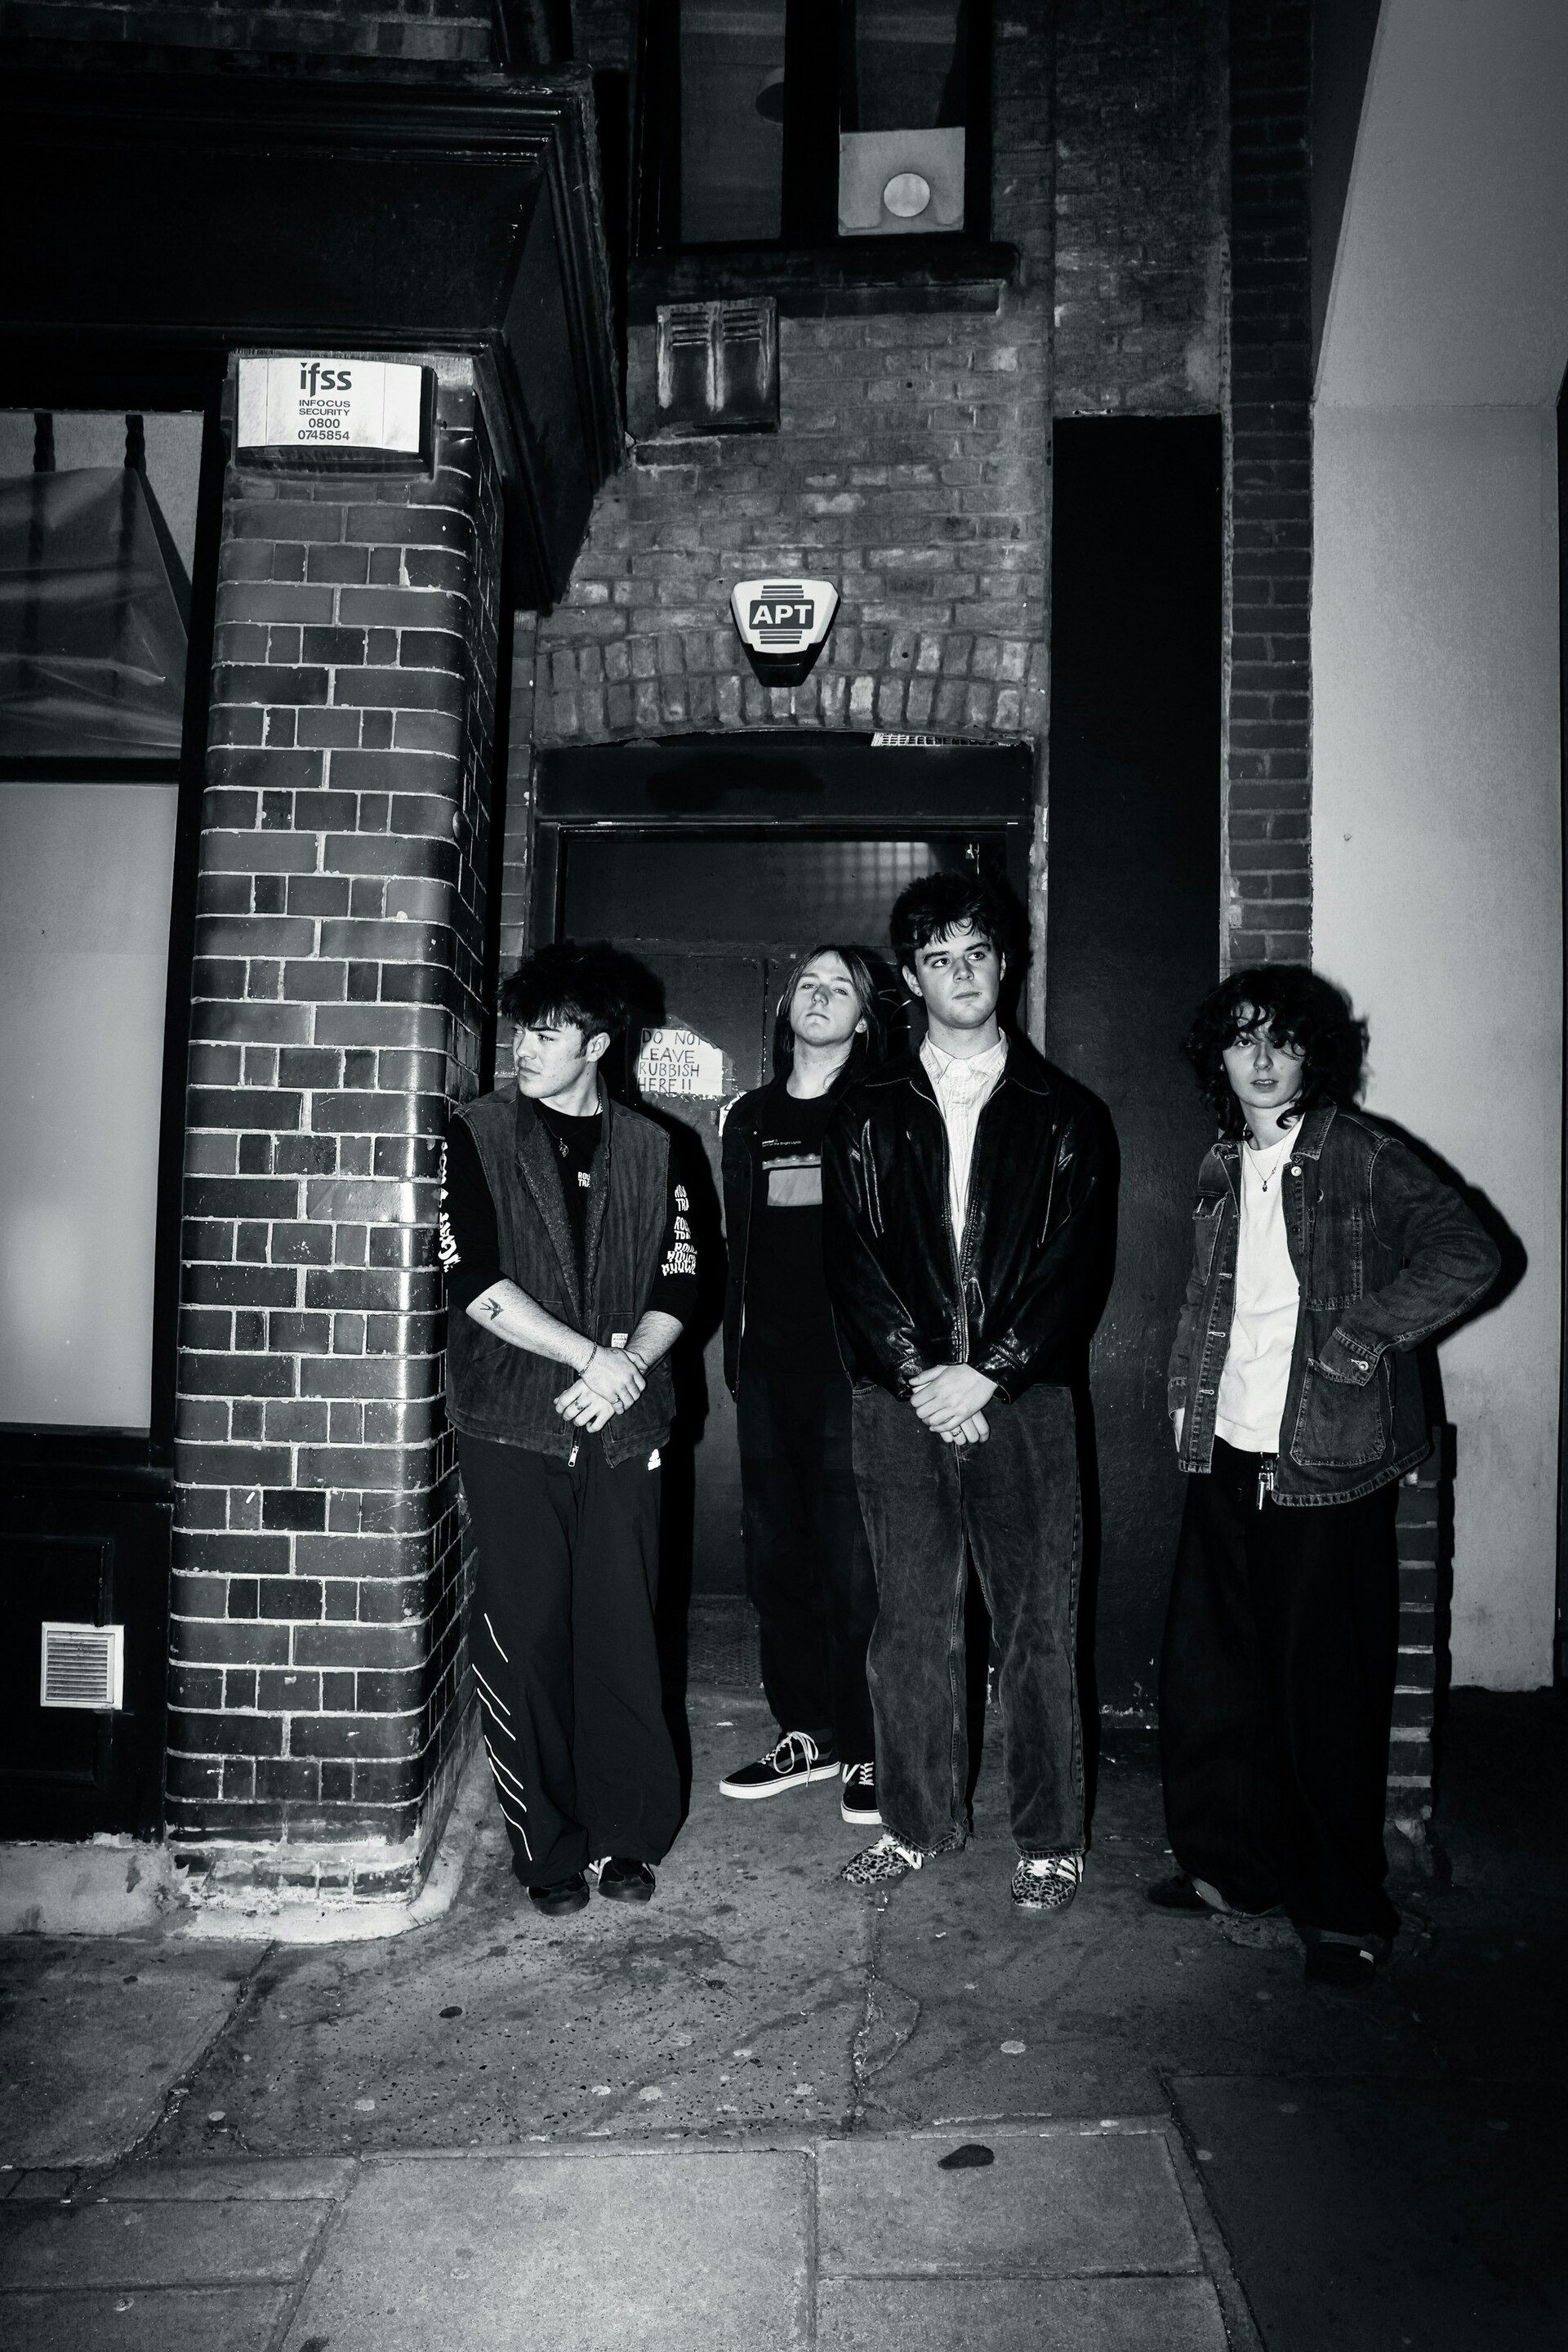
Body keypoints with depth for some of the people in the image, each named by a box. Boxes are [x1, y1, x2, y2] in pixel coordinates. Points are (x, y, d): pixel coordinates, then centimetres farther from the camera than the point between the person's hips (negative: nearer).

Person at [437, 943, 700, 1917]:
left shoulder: (652, 1150, 10)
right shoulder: (478, 1136, 2)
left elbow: (679, 1285, 7)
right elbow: (477, 1284, -8)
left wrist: (627, 1369, -11)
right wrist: (591, 1354, -12)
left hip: (620, 1428, 2)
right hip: (513, 1427, -1)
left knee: (623, 1634, 4)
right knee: (527, 1636, 3)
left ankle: (628, 1832, 21)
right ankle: (549, 1847, 18)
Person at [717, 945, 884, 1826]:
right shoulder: (752, 1118, 15)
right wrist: (736, 1351, 12)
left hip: (853, 1366, -5)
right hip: (770, 1365, 5)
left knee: (856, 1562, -3)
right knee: (777, 1555, 10)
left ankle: (869, 1751, 11)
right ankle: (807, 1734, 24)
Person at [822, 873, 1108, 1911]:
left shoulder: (1063, 1113, 7)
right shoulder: (871, 1115, 10)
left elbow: (1074, 1261, -1)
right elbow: (852, 1259, 3)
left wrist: (986, 1374, -11)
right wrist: (918, 1373, -9)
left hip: (1024, 1403, -1)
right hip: (902, 1401, 2)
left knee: (1039, 1628, 3)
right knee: (911, 1623, 8)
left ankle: (1053, 1838, 18)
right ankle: (919, 1821, 24)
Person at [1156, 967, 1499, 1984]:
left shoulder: (1363, 1155, -8)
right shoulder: (1221, 1170, 11)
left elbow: (1467, 1255, -17)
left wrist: (1360, 1341, -17)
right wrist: (1189, 1393, 11)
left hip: (1329, 1467, -6)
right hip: (1227, 1455, 6)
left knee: (1326, 1688, 3)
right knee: (1207, 1669, 13)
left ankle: (1345, 1909, 21)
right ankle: (1231, 1862, 32)